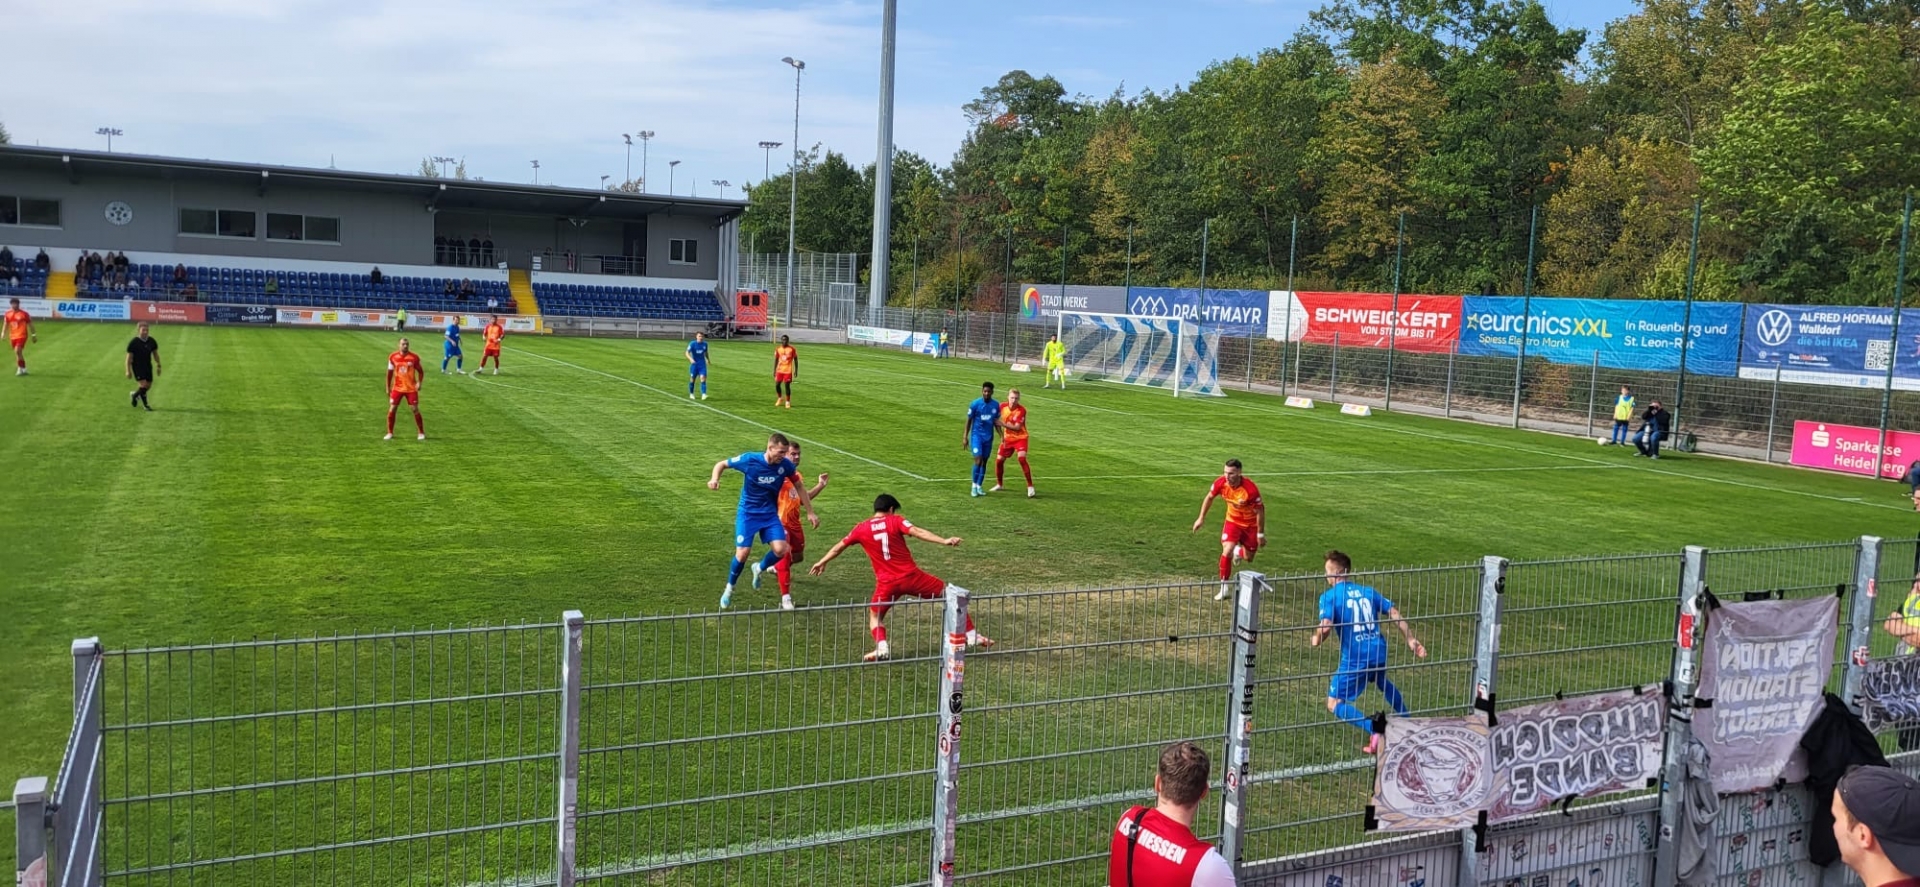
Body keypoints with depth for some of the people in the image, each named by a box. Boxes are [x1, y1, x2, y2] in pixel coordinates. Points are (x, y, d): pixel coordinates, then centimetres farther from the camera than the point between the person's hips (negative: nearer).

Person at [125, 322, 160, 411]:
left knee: (148, 386, 8)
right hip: (137, 367, -5)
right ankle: (146, 405, 1)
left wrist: (158, 366, 12)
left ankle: (135, 395, 38)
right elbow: (129, 357, -10)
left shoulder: (151, 341, 0)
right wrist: (128, 371, -11)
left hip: (148, 366, 5)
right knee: (143, 385, -14)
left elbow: (155, 354, 13)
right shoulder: (134, 343, -13)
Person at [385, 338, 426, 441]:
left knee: (415, 410, -3)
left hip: (411, 388, -2)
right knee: (392, 409, -2)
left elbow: (420, 371, 4)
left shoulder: (414, 357, -6)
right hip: (397, 388, 2)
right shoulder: (393, 357, -1)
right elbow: (390, 372, 10)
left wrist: (419, 382, -13)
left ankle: (421, 433, 8)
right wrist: (388, 388, 11)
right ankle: (389, 433, 11)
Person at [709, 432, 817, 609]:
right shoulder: (749, 460, -19)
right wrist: (715, 479, -25)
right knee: (743, 552, -14)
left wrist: (810, 512, 6)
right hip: (748, 513, -3)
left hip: (770, 514, 3)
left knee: (780, 550, -16)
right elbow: (722, 464, -5)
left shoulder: (786, 465, -12)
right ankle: (729, 589, 14)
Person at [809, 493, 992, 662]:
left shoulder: (861, 528, 9)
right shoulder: (895, 520, 1)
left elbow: (839, 546, 21)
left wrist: (822, 562, 36)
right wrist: (944, 541, -20)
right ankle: (972, 635, 13)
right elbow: (917, 532, -14)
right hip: (911, 576, -1)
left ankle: (881, 648, -4)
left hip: (887, 583, 1)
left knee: (875, 616, 24)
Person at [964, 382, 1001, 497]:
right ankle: (974, 485, -2)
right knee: (978, 459, -15)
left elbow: (996, 422, 10)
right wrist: (965, 437, -6)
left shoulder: (996, 405, 0)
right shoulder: (975, 404, -10)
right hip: (976, 435, -4)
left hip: (988, 437, 4)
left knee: (984, 461, 8)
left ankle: (979, 486, 18)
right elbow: (969, 420, -3)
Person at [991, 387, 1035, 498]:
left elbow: (1017, 427, -25)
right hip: (1007, 438, 5)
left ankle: (1030, 487, -15)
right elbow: (998, 420, 13)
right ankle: (999, 485, 29)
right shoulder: (1002, 406, -8)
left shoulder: (1021, 410, -20)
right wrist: (1001, 434, 5)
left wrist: (1003, 424, -32)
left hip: (1020, 438, -5)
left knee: (1022, 459, -23)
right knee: (999, 461, 5)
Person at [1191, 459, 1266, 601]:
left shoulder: (1250, 488, -34)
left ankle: (1239, 550, 51)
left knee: (1248, 558, 11)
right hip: (1233, 520, 2)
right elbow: (1209, 497, -1)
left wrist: (1261, 534, -14)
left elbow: (1260, 511, -20)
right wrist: (1201, 518, 3)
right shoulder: (1221, 482, -23)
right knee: (1227, 550, -20)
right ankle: (1225, 588, -8)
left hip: (1250, 524, -2)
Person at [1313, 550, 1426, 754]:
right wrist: (1410, 639, 11)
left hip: (1355, 658, -6)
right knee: (1382, 682, 38)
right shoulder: (1367, 591, 12)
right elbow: (1394, 613, 8)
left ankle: (1374, 730, -19)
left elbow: (1325, 627, -19)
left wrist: (1315, 640, 0)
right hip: (1379, 653, 7)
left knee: (1334, 704, 1)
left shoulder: (1329, 596, -5)